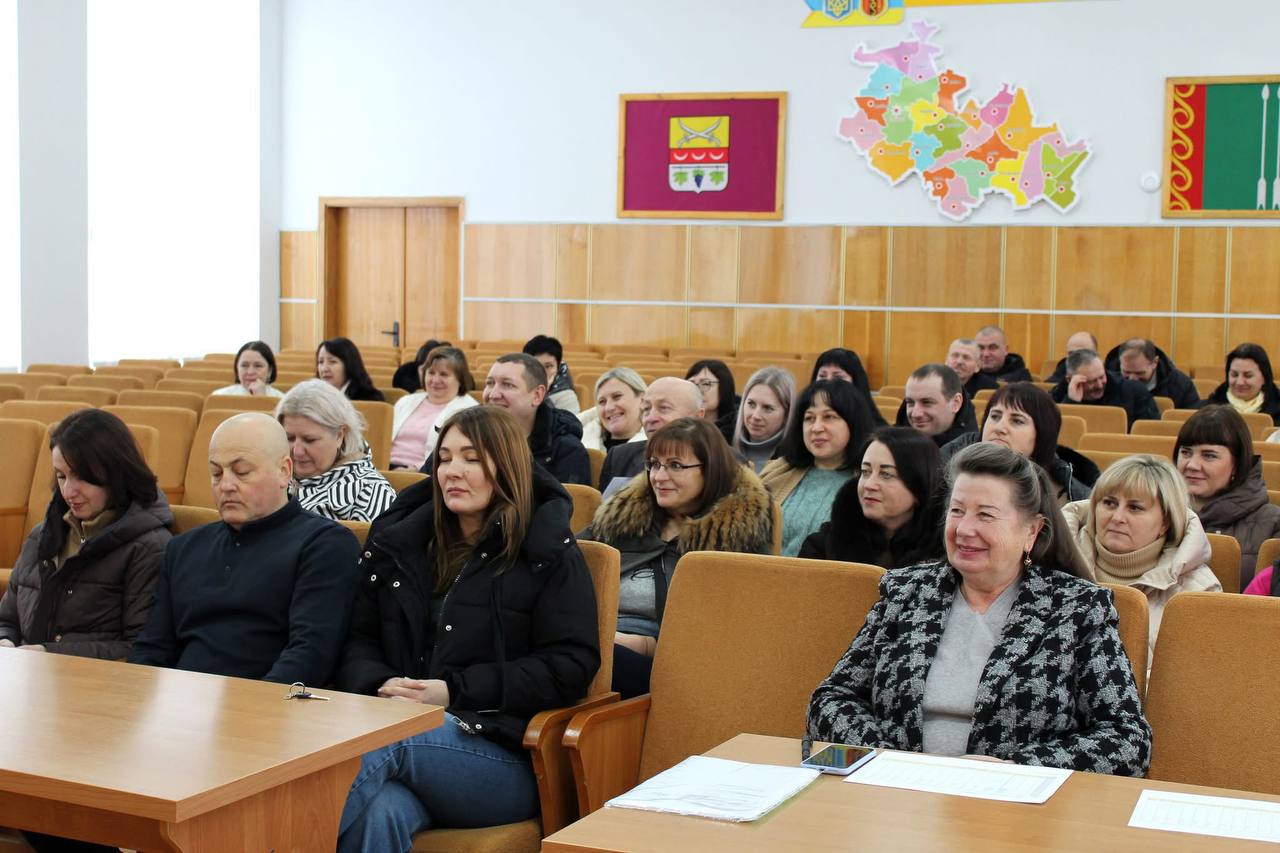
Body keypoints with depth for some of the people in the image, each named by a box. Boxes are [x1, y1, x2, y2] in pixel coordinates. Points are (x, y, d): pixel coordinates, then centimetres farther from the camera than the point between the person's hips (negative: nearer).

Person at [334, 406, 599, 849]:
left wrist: (455, 692, -11)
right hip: (394, 729, 3)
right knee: (380, 814, -36)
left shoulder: (549, 554, 5)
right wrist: (381, 685, -6)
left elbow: (571, 665, -3)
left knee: (385, 745, -36)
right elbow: (358, 640, 20)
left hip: (502, 755, -3)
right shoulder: (398, 540, 18)